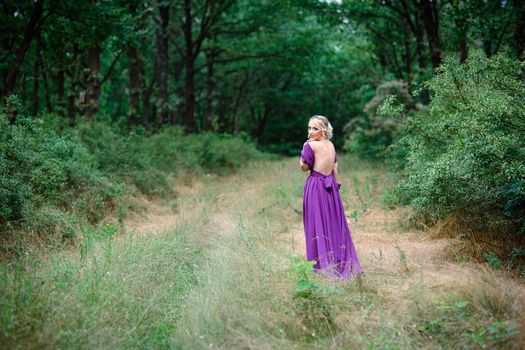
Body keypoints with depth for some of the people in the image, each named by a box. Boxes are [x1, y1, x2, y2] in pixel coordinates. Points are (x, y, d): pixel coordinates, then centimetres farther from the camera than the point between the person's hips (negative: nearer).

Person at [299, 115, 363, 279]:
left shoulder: (311, 145, -14)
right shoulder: (331, 145, 7)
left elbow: (304, 167, -8)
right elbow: (335, 170, 12)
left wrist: (304, 148, -1)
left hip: (316, 186, -7)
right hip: (330, 186, 7)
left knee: (318, 223, 0)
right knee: (334, 222, 14)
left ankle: (324, 264, 2)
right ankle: (340, 261, 21)